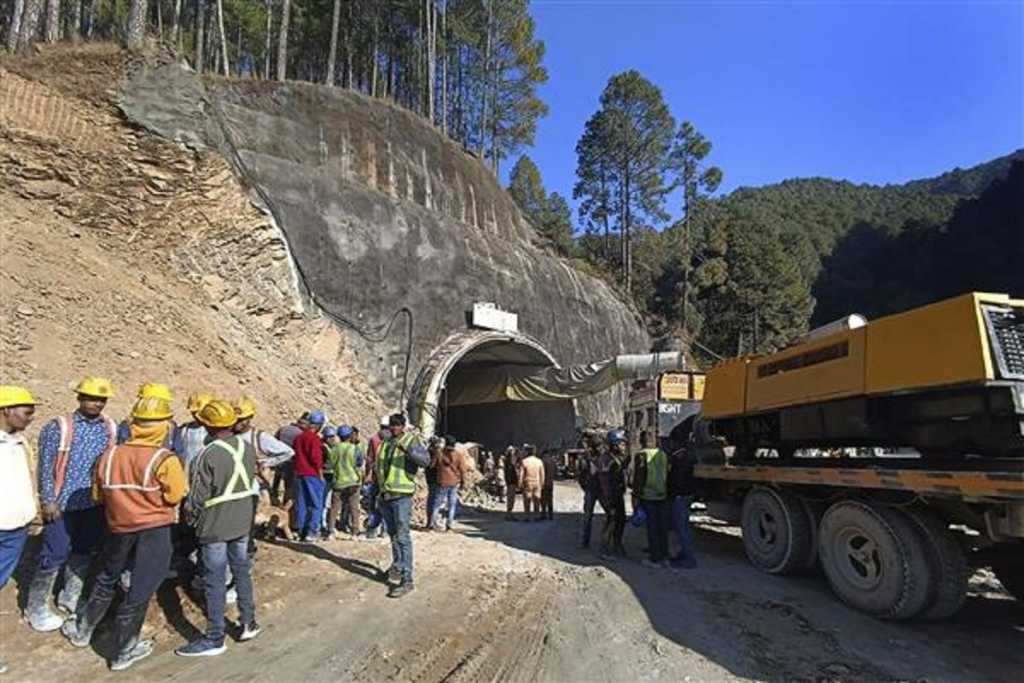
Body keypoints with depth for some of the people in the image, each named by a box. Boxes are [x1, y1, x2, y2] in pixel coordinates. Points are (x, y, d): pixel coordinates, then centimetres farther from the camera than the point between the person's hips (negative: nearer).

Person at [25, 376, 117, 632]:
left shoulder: (111, 428, 2)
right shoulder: (59, 427, -9)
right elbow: (45, 465, -9)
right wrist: (48, 500, -12)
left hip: (95, 504, 4)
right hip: (63, 504, -4)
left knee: (85, 552, 15)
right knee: (54, 555, 2)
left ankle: (70, 597, 34)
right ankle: (36, 608, 20)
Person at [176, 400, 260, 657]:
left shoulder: (209, 455, -21)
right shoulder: (248, 447, -3)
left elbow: (198, 496, -14)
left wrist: (190, 518, 4)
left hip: (215, 527, -6)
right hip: (243, 522, 6)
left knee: (215, 580, 5)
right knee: (242, 570, 18)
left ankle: (214, 638, 16)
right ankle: (249, 623, 28)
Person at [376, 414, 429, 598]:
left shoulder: (412, 440, -8)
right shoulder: (385, 443, 11)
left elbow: (425, 460, -24)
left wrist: (408, 450, -39)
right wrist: (379, 487, 21)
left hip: (402, 496, -7)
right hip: (386, 495, 7)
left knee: (402, 537, -10)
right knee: (393, 535, 20)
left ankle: (407, 579, -8)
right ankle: (397, 566, 37)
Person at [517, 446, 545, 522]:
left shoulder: (524, 461, -10)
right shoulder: (539, 461, -2)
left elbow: (521, 474, -10)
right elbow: (542, 474, 1)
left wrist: (520, 484, -3)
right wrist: (542, 484, 9)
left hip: (527, 484, -2)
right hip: (537, 484, 3)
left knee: (527, 501, 5)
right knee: (536, 501, 9)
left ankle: (527, 517, 5)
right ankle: (537, 516, 9)